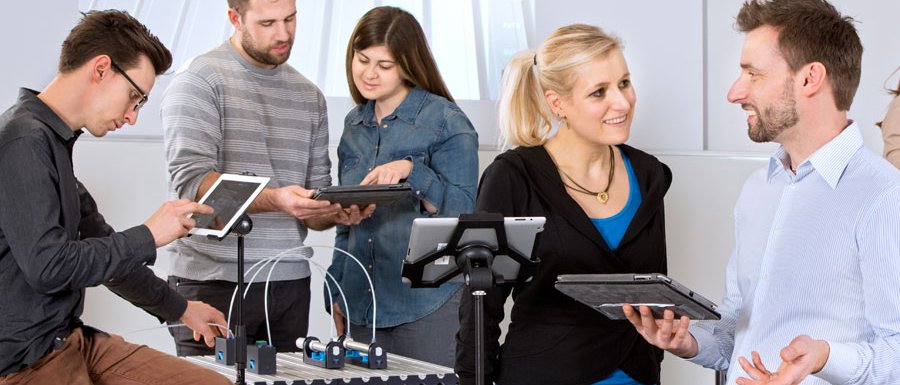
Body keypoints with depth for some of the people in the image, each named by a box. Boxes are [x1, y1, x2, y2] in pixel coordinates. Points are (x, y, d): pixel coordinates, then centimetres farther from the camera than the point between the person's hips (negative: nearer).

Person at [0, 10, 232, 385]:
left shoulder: (53, 140, 13)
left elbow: (99, 248, 24)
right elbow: (46, 266, -23)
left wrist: (178, 308, 29)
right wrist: (148, 236, -12)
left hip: (70, 339, 9)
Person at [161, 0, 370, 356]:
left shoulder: (310, 96, 14)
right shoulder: (199, 81, -3)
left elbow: (313, 217, 14)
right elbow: (190, 181, -16)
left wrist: (336, 212, -9)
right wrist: (275, 199, -28)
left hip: (290, 285, 5)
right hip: (214, 282, -5)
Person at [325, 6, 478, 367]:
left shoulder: (446, 121, -6)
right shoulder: (354, 124, 13)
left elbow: (462, 212, -10)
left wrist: (411, 170, -23)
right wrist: (336, 292, 17)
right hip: (362, 303, 6)